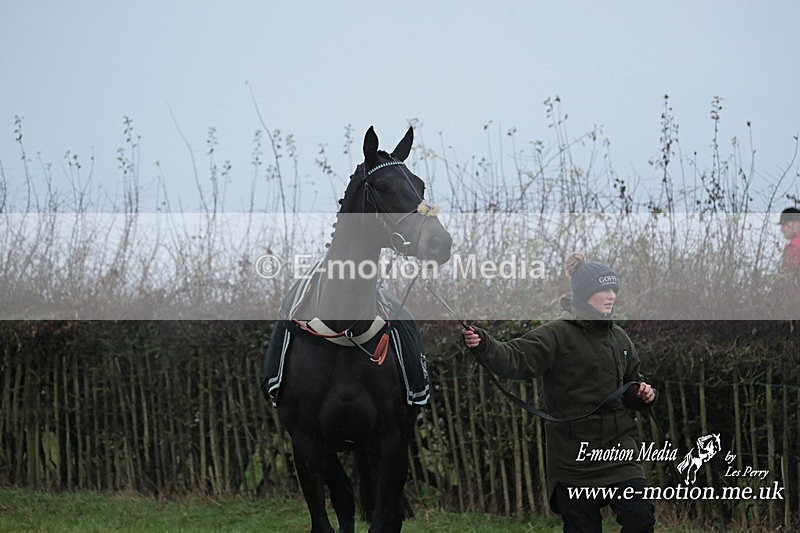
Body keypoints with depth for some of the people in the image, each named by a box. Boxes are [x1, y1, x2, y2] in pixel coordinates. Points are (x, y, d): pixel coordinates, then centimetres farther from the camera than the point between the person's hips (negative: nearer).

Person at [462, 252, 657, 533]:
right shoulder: (557, 335, -8)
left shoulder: (619, 338, 12)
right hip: (573, 454, -4)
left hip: (619, 450, 5)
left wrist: (643, 394, 2)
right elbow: (516, 359, -23)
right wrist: (484, 346, -41)